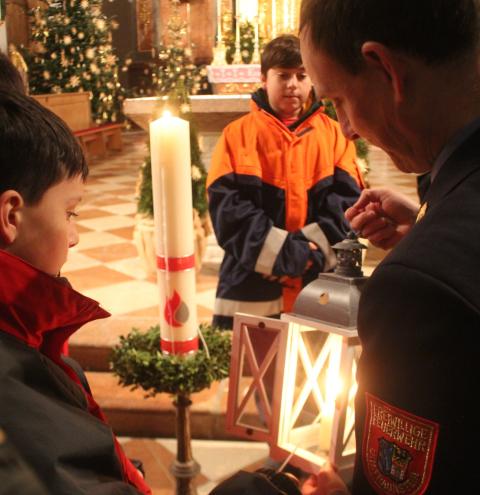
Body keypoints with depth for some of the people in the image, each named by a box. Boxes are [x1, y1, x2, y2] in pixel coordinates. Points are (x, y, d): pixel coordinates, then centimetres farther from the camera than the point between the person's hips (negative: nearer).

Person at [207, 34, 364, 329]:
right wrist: (282, 253, -15)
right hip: (253, 288, -1)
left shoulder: (334, 134, 8)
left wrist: (310, 249, -15)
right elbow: (227, 207, -7)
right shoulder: (238, 134, 3)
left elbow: (347, 200, -1)